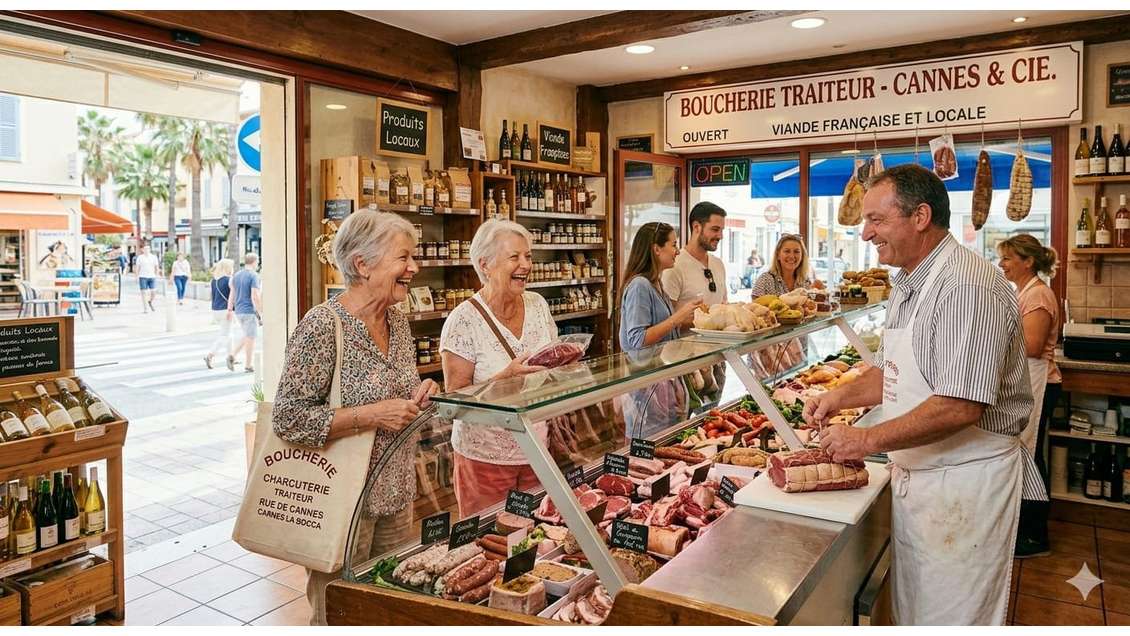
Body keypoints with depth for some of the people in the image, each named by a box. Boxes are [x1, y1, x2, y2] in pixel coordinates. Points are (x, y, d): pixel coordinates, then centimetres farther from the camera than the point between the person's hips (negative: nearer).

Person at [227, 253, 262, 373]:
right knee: (251, 338, 3)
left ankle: (232, 355, 5)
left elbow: (232, 294, 11)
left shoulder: (236, 275, 9)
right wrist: (261, 313, -14)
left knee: (247, 336, 20)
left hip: (238, 311, 7)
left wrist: (229, 310, 15)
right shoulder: (253, 276, -14)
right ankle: (248, 365, 8)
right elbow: (255, 297, -19)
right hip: (250, 311, -7)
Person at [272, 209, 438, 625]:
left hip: (397, 494, 7)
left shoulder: (398, 321, 4)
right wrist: (373, 415, -24)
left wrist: (419, 396, -4)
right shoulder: (322, 325, -19)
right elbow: (288, 418, -20)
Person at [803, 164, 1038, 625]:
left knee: (951, 618, 8)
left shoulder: (968, 285, -22)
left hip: (965, 482, -9)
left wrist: (869, 440, -22)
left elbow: (960, 407, -28)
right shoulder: (908, 285, 9)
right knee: (911, 610, 22)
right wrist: (841, 397, 3)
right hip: (914, 475, 9)